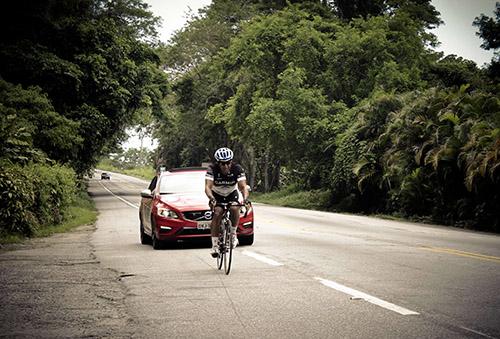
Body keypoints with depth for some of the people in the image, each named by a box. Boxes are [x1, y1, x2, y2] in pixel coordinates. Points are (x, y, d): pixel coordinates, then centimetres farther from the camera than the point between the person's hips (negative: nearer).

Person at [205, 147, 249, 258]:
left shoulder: (237, 169, -24)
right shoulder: (212, 169, -27)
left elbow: (243, 187, -29)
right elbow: (208, 187, -35)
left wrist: (245, 198, -50)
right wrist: (211, 198, -55)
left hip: (231, 194, 1)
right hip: (217, 195, -1)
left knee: (235, 209, -29)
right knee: (217, 213, -25)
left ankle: (233, 233, -6)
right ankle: (214, 245, -21)